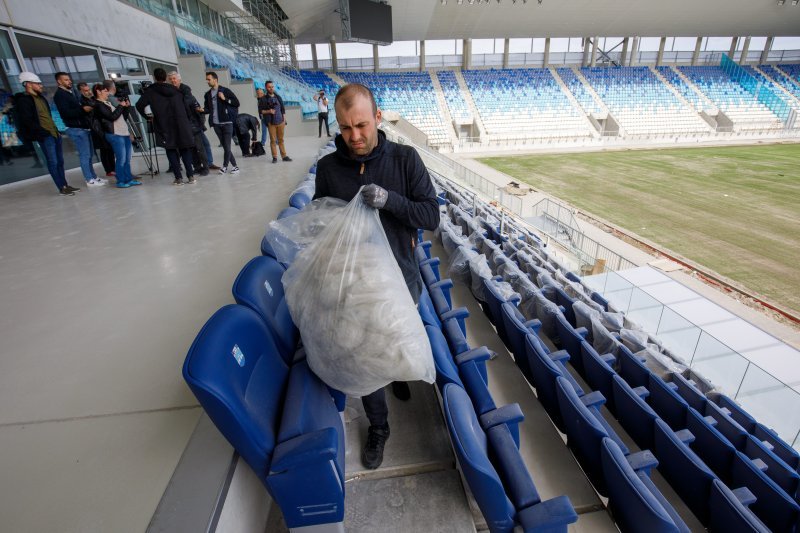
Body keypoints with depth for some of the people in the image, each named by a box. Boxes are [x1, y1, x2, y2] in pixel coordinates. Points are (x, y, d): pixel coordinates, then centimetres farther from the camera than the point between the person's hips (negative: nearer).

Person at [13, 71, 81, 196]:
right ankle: (61, 188, -2)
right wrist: (44, 132, -17)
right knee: (53, 162, -5)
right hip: (45, 136, -8)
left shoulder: (40, 97, 16)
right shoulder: (23, 100, -8)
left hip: (54, 133, 8)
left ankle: (65, 185, 18)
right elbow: (28, 121, -14)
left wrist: (55, 129, 13)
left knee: (60, 161, 11)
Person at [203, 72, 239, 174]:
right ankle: (234, 166, 12)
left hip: (227, 122, -5)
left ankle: (225, 166, 6)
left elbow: (237, 103, -3)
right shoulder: (208, 94, 14)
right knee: (224, 146, 4)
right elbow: (208, 109, 16)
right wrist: (202, 110, -4)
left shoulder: (225, 91, 0)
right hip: (216, 124, 5)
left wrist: (225, 99, -12)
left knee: (227, 146, -6)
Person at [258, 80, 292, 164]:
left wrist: (284, 120, 7)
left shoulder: (278, 97, 10)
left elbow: (283, 109, 13)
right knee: (273, 140, -2)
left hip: (280, 122, 3)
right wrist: (268, 111, -17)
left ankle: (284, 156, 11)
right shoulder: (263, 99, 0)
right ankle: (274, 157, 3)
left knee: (281, 139, 7)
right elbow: (260, 111, 0)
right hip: (271, 123, -2)